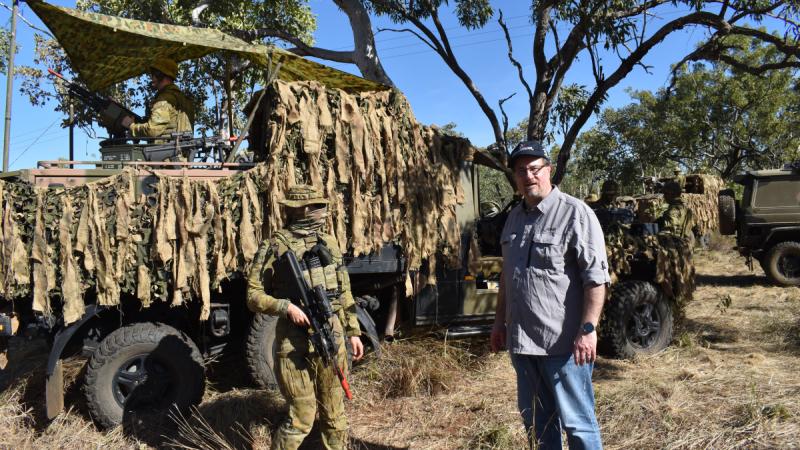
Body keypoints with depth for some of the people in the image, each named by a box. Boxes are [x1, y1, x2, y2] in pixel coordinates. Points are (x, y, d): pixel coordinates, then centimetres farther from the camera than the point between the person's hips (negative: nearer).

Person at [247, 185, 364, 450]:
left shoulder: (329, 243, 10)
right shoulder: (275, 247, -6)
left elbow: (344, 291, 15)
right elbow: (254, 296, -6)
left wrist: (353, 331, 13)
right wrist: (286, 307, -22)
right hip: (296, 345, -5)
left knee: (335, 414, 14)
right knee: (302, 418, 1)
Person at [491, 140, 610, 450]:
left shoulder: (575, 213, -10)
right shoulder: (514, 217, 12)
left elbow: (596, 277, -14)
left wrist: (588, 329, -20)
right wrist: (500, 321, 18)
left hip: (563, 342, -7)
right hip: (521, 340, 7)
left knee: (576, 422, 6)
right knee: (535, 420, 19)